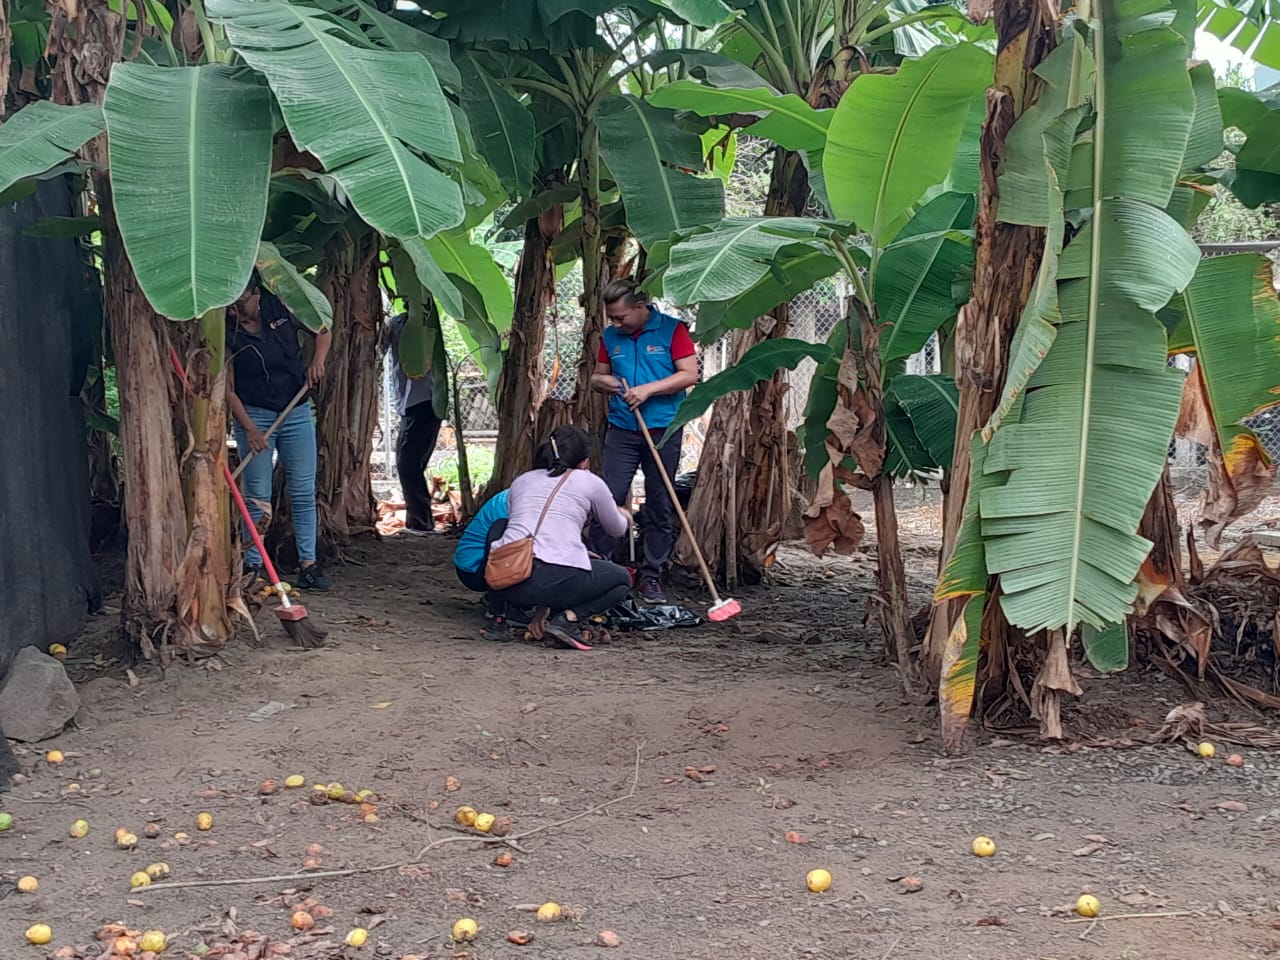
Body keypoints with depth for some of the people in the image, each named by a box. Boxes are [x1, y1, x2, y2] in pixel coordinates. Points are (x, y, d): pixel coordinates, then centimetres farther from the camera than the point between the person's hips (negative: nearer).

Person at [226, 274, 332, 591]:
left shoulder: (281, 309, -5)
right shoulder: (226, 334, -11)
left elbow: (323, 331, 10)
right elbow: (228, 389, -10)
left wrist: (317, 360, -8)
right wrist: (249, 429, -19)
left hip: (297, 413, 2)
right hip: (254, 416, -2)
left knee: (303, 492, 2)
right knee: (257, 496, -2)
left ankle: (308, 563, 6)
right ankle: (253, 566, 5)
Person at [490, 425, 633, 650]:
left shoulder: (521, 481, 23)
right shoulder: (589, 482, 13)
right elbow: (616, 530, 28)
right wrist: (623, 516, 53)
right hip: (554, 578, -5)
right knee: (622, 580, 21)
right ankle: (569, 617, -4)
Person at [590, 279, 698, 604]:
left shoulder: (671, 330, -2)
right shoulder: (610, 336, 10)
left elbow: (689, 374, -8)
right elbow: (597, 375, 21)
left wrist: (648, 389, -17)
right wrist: (602, 381, -3)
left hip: (663, 431, -3)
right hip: (621, 430, 3)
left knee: (660, 506, 4)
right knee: (609, 500, -5)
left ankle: (651, 577, 11)